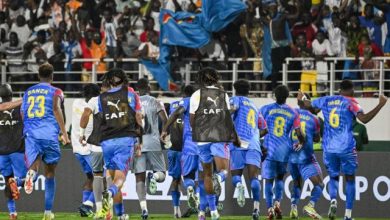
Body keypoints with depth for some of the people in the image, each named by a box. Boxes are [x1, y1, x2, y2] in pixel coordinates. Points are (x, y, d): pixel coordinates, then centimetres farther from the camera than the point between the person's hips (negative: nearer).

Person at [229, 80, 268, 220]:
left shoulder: (237, 99, 14)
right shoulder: (254, 107, 29)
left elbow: (232, 108, -11)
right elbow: (264, 129, 33)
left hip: (238, 144, -3)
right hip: (254, 145, 3)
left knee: (236, 175, 7)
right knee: (254, 177, -6)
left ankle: (239, 185, -29)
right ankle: (256, 208, -21)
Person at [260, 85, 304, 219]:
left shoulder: (266, 109, 0)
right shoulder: (293, 113, 4)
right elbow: (298, 132, -2)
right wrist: (301, 143, 18)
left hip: (269, 149, -2)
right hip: (284, 150, 2)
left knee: (269, 180, 4)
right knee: (279, 178, 20)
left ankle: (270, 208, -10)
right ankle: (277, 202, -1)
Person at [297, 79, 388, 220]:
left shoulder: (326, 101, 8)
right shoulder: (350, 103, -6)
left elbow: (309, 104, 24)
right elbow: (364, 119, -20)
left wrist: (300, 99, 46)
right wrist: (380, 105, -15)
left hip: (329, 148, 3)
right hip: (347, 148, -3)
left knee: (333, 177, 18)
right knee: (350, 179, 11)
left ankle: (333, 200, -14)